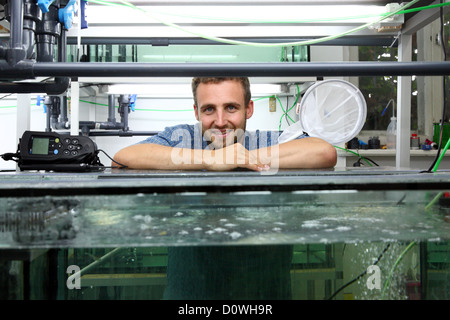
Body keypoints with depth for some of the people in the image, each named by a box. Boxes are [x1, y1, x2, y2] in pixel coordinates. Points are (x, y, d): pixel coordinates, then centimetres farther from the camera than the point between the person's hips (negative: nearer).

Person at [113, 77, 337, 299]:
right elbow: (122, 158, -15)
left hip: (264, 293, 1)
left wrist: (247, 158, -16)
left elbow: (326, 153, -20)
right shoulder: (180, 138, 2)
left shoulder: (271, 142, 0)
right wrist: (209, 159, -19)